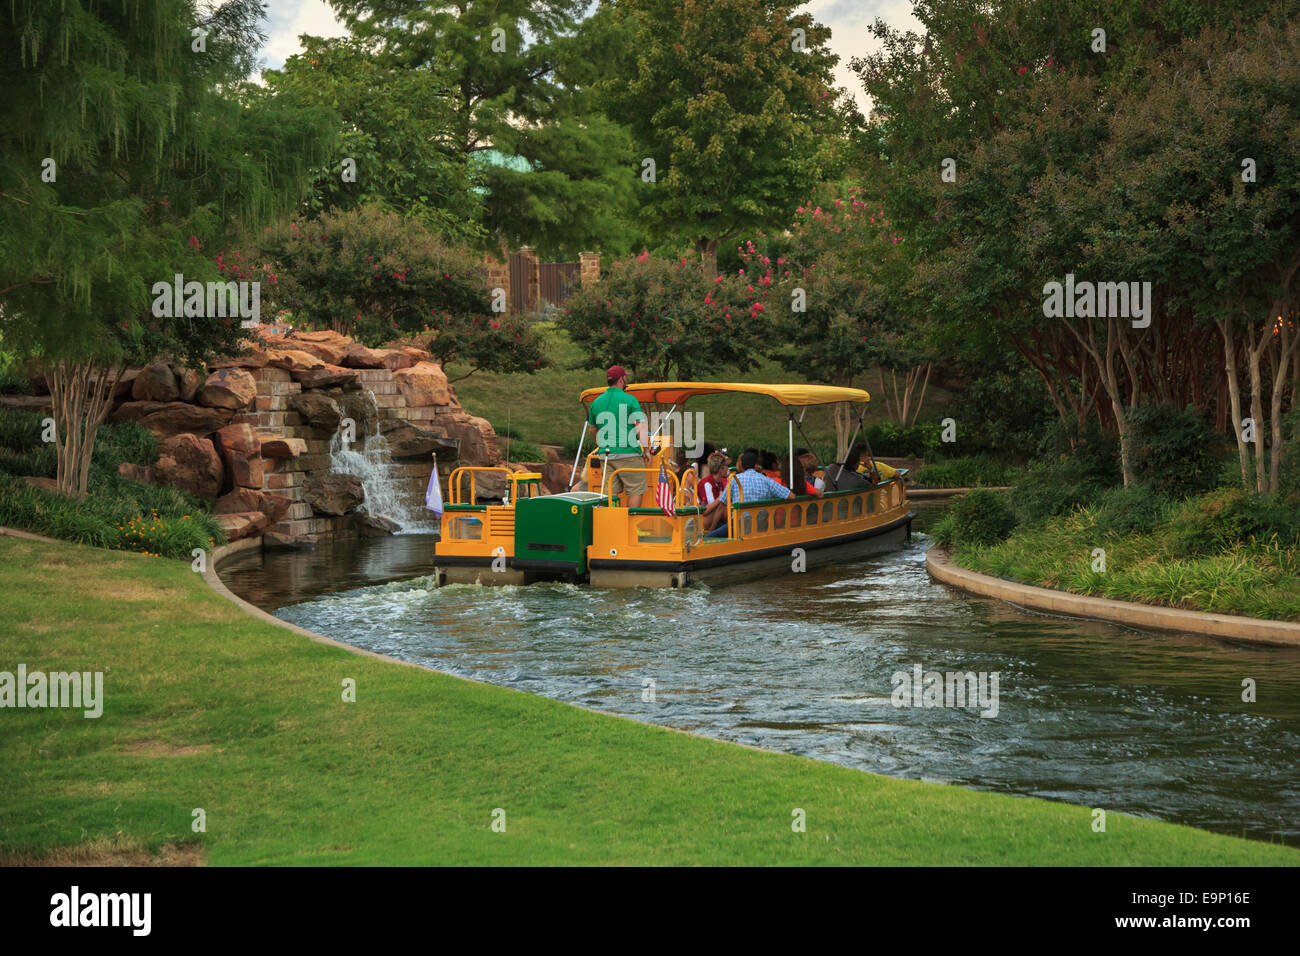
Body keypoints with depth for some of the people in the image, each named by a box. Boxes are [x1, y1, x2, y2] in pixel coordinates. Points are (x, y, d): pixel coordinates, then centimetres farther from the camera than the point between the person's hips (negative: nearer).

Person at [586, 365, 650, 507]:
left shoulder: (596, 402, 10)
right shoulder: (630, 400, -6)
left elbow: (593, 429, 20)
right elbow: (640, 427, -10)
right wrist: (646, 450, -4)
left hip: (606, 455, 5)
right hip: (628, 453, -5)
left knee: (610, 493, 7)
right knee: (635, 491, 2)